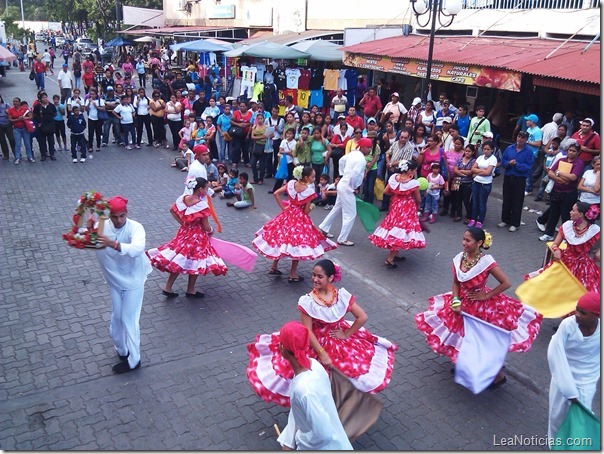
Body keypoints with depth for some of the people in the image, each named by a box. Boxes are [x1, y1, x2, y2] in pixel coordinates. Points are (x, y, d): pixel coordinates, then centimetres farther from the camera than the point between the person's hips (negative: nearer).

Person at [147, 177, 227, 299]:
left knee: (178, 261, 17)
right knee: (194, 262, 11)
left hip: (184, 232, 7)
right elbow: (206, 227, -19)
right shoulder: (202, 205, -24)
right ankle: (191, 290, 24)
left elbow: (172, 210, 11)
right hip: (197, 236, -7)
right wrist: (211, 230, 3)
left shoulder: (183, 198, -5)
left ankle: (168, 288, 20)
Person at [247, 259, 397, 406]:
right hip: (315, 343, -3)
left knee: (360, 368, -3)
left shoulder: (342, 295, -12)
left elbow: (362, 317, -6)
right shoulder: (307, 301, -19)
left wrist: (346, 334, -6)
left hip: (339, 343, 3)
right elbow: (307, 331, -16)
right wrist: (322, 353, -18)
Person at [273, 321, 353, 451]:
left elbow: (323, 433, -28)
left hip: (324, 447, -7)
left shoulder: (303, 389, -34)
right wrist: (288, 442, 1)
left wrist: (299, 439, -11)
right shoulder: (312, 364, -10)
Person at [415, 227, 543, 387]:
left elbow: (506, 283, -17)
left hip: (482, 306, -5)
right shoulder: (459, 258, -9)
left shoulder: (486, 261, -23)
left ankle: (498, 373, 30)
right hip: (463, 303, 5)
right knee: (461, 336, 15)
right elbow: (456, 283, 2)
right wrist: (455, 301, -11)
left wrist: (486, 295, -15)